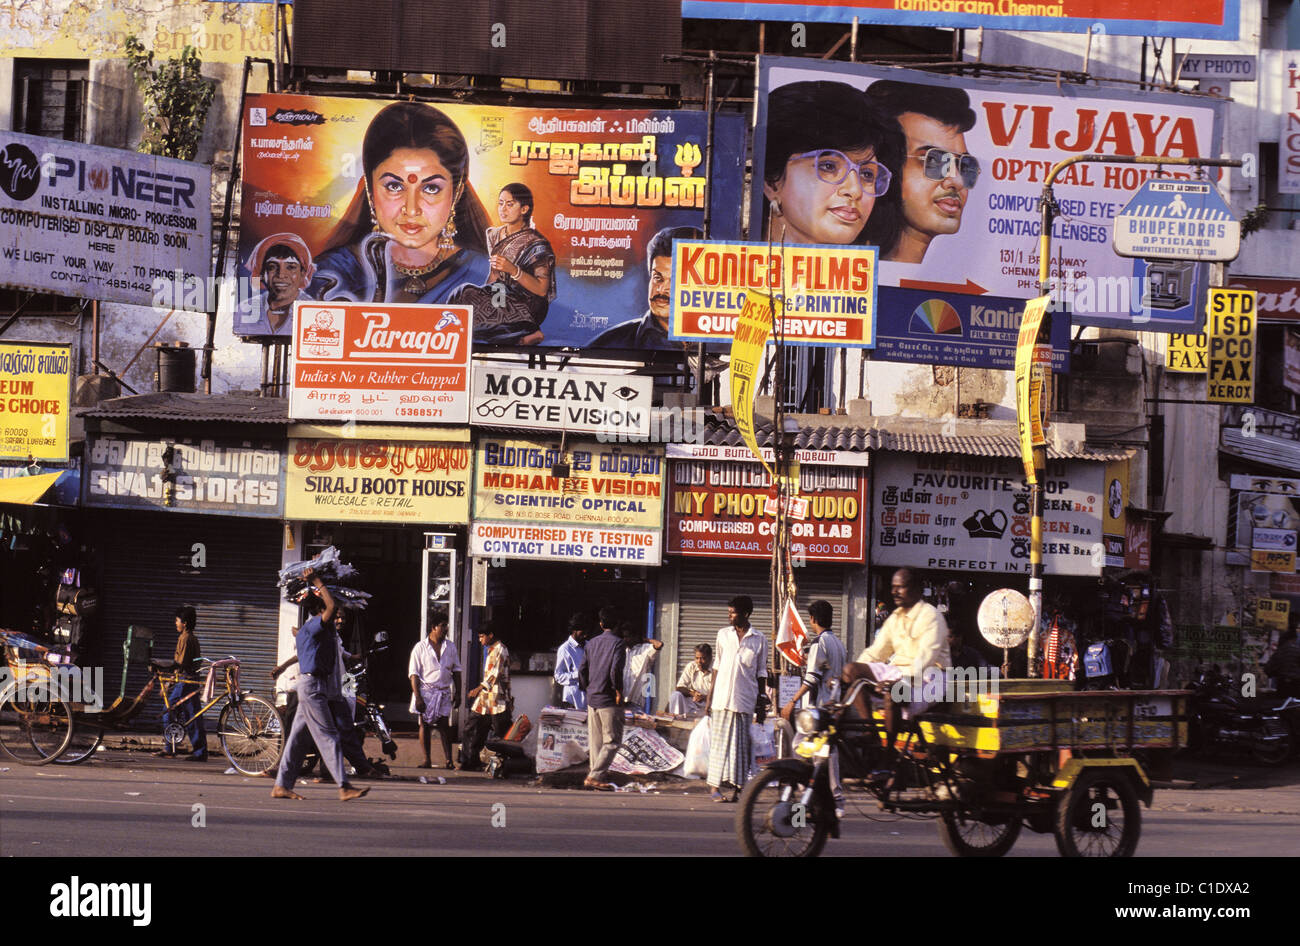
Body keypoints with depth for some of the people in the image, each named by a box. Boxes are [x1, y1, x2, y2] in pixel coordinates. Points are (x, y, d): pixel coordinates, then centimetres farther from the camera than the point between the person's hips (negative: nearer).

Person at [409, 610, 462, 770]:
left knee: (444, 725, -2)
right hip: (426, 691, -2)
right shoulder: (420, 648, -1)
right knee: (425, 724, 0)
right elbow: (414, 674, -3)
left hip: (444, 693, 2)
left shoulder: (450, 648, 9)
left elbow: (456, 671, 16)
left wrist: (457, 694, 9)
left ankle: (448, 759, -1)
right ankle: (427, 759, 5)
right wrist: (418, 697, -11)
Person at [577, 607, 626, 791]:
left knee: (595, 741, 12)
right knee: (612, 741, -4)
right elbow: (615, 669, -21)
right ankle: (595, 776, -13)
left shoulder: (592, 643, 9)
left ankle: (598, 775, 14)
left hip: (592, 700, 7)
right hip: (609, 700, -6)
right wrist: (619, 691, -11)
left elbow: (582, 670, 8)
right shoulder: (617, 643, -9)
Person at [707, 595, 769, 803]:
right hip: (722, 698, 0)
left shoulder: (759, 640, 4)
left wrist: (761, 701, 4)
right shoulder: (723, 635, 7)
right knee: (720, 741, -1)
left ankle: (736, 786, 5)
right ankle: (716, 786, 1)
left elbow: (761, 673, 8)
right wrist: (710, 696, 6)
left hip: (745, 700, 0)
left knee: (741, 743, 1)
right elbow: (717, 667, 11)